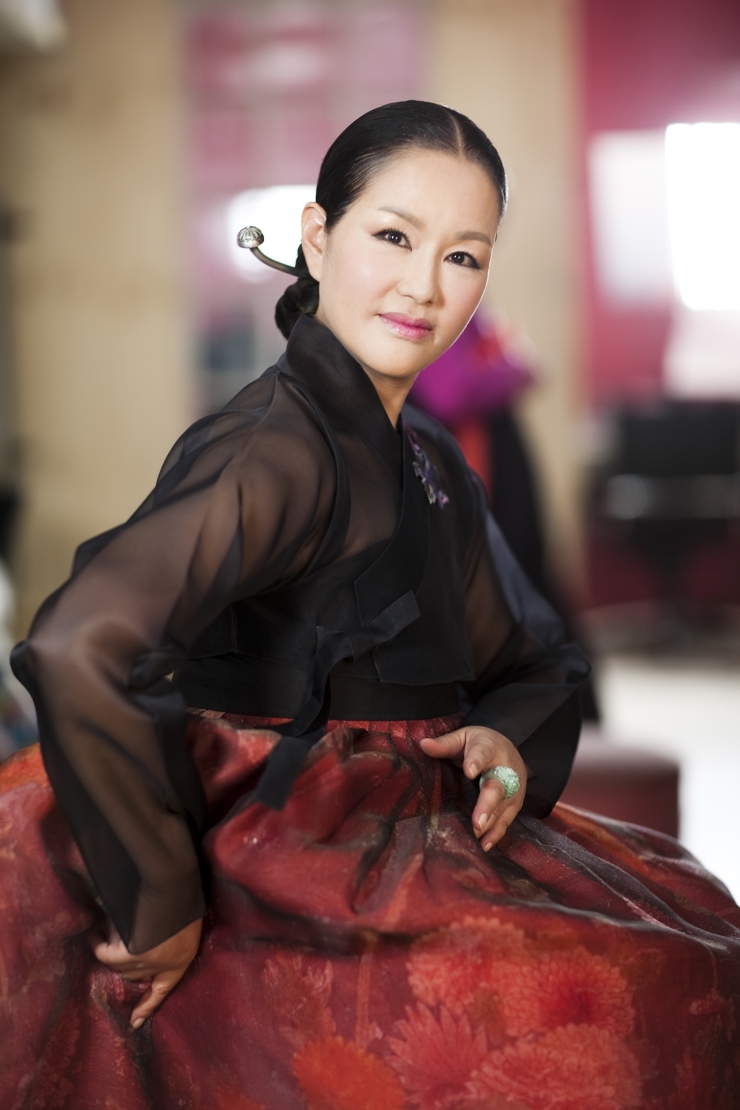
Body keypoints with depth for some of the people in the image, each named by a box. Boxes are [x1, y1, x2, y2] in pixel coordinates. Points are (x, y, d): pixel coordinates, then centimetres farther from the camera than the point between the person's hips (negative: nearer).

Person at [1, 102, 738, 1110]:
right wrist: (161, 910, -21)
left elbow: (535, 665, 22)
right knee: (617, 990, -18)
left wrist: (507, 742, -2)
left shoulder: (432, 467, 11)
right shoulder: (279, 448, -17)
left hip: (404, 855, 8)